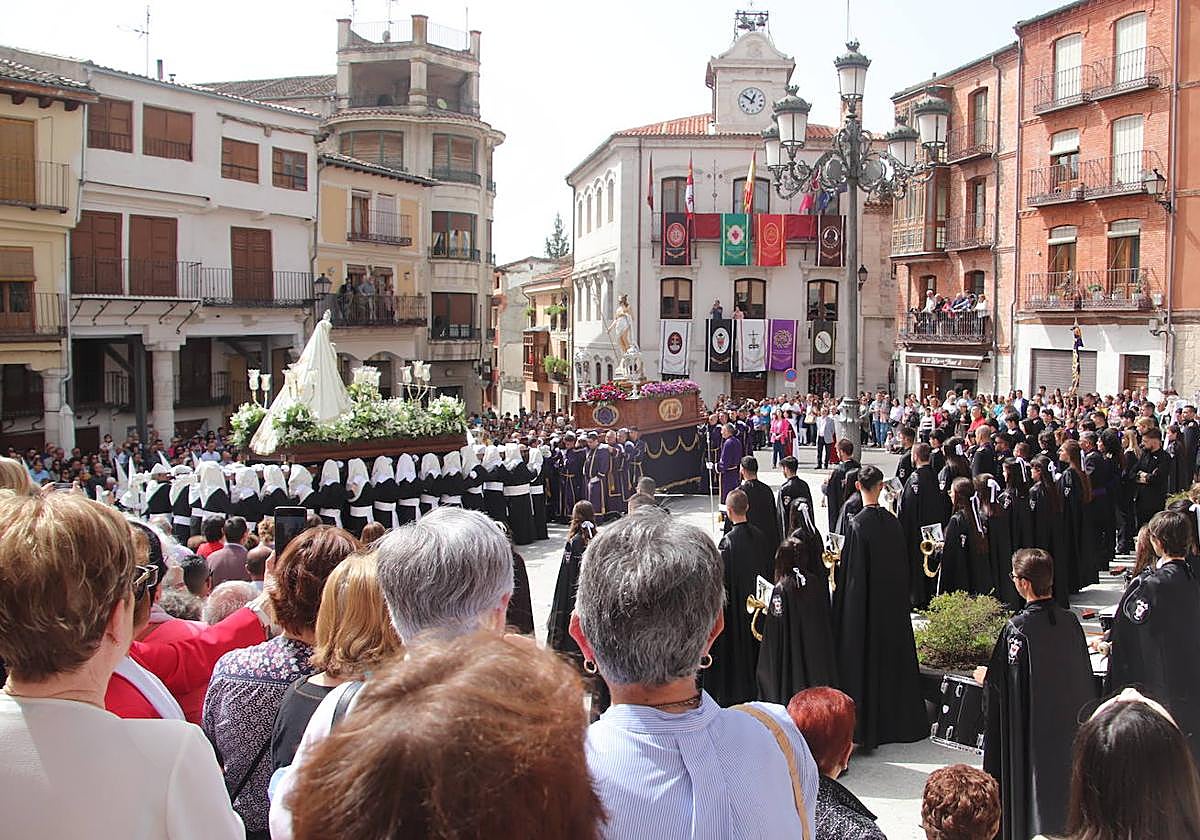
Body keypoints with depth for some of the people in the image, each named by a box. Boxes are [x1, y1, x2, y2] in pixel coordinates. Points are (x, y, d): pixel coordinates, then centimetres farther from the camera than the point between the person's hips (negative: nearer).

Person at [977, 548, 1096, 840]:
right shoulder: (1070, 620, -5)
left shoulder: (1018, 628, -21)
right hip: (1069, 724, 5)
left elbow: (1009, 685, -18)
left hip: (1031, 728, -5)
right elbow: (1084, 675, 5)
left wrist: (985, 677, 1)